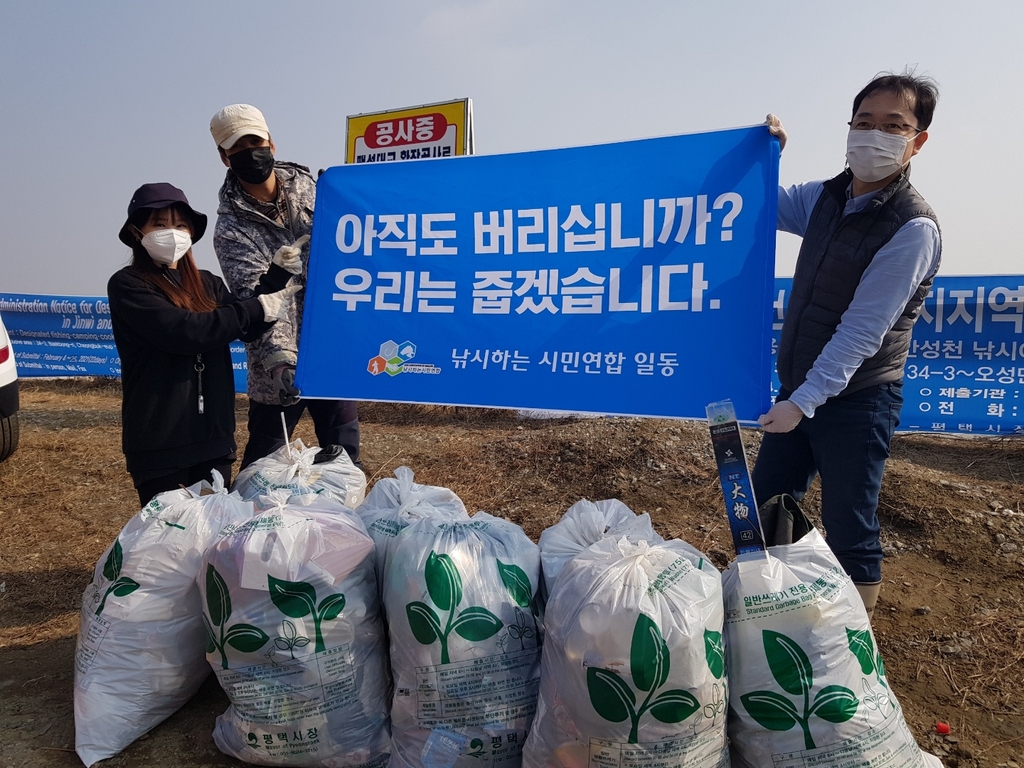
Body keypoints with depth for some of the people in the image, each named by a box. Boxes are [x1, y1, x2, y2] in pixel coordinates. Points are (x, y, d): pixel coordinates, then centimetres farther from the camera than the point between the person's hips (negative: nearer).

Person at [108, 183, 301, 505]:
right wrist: (255, 309, -18)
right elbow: (182, 331, -22)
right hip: (158, 440, -5)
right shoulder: (127, 285, -7)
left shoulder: (207, 283, 11)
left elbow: (248, 329, 2)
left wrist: (277, 277, -9)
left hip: (213, 434, 5)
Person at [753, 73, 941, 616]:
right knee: (763, 511, 15)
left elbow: (861, 333, -21)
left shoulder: (912, 229, -17)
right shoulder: (825, 198, 4)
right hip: (799, 389, 7)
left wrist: (803, 403, -22)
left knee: (849, 532, 4)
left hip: (855, 401, -7)